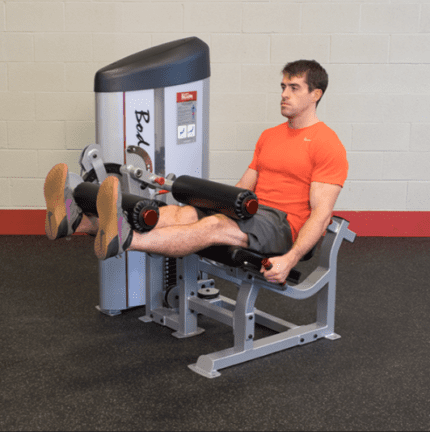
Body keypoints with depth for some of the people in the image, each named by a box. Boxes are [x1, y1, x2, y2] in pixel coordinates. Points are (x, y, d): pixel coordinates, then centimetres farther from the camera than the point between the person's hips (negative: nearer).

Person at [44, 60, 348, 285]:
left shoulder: (327, 145, -3)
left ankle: (124, 241, -58)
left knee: (213, 227, -35)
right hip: (251, 213, 7)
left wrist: (290, 259, -25)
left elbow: (320, 212, -13)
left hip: (286, 228, -7)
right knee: (178, 214, -17)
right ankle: (79, 222, -33)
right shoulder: (269, 137, 23)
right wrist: (208, 203, 11)